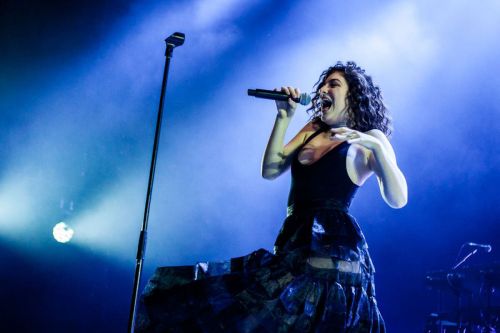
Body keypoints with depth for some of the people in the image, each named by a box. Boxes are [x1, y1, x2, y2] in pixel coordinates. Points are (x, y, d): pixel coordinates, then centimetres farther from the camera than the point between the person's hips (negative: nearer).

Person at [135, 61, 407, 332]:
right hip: (294, 250, 7)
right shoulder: (313, 130, 16)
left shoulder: (368, 143, -2)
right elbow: (270, 170, 9)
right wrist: (283, 118, 4)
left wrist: (377, 146, -25)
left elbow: (397, 200, -14)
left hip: (331, 255, -7)